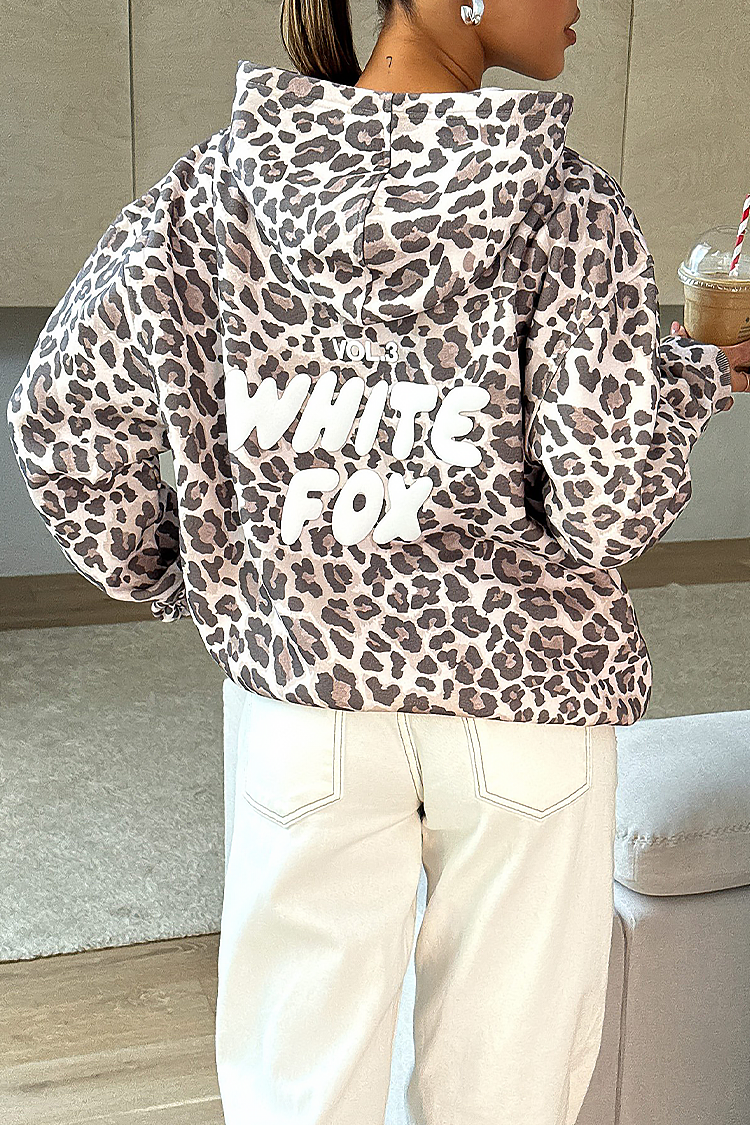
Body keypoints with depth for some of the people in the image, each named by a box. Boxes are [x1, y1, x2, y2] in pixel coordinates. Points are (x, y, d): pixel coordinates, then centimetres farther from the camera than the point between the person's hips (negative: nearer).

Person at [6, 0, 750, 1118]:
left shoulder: (210, 191, -5)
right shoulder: (570, 212, -13)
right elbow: (607, 511, -14)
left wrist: (183, 583, 11)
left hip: (309, 691, 2)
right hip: (525, 696, -1)